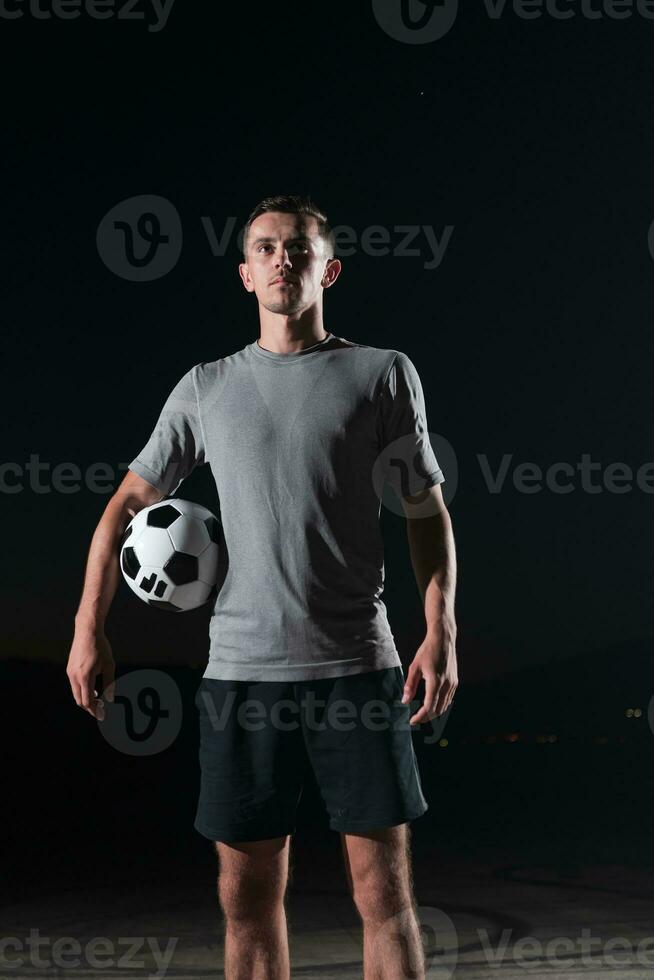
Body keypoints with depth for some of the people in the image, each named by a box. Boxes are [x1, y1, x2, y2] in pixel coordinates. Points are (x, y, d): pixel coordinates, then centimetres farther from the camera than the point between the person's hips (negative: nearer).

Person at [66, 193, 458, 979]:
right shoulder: (206, 387, 10)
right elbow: (128, 501, 13)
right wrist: (88, 631, 4)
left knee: (384, 891, 1)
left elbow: (428, 512, 6)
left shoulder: (384, 374, 5)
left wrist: (441, 630, -7)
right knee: (248, 897, 8)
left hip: (358, 667, -2)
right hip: (241, 673, 2)